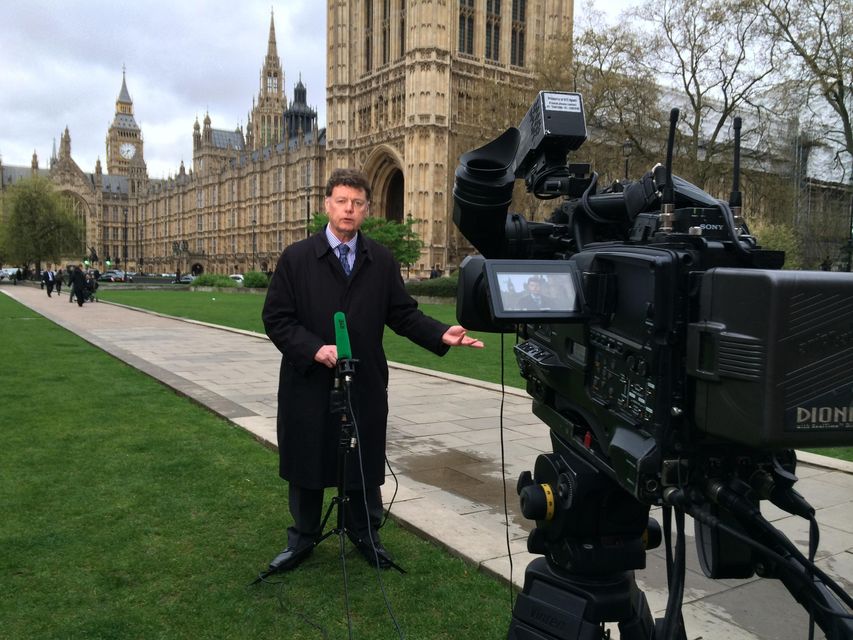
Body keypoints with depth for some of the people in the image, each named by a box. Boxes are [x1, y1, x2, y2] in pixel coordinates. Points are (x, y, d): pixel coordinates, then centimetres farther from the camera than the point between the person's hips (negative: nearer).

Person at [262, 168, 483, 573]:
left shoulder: (382, 261, 5)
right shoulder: (296, 258, -2)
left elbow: (403, 313, 2)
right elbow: (276, 317, -5)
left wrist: (441, 335, -14)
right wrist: (314, 349, -19)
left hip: (365, 386, 2)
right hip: (309, 384, -1)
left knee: (365, 464, 13)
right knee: (307, 463, 12)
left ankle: (365, 535, 33)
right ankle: (302, 537, 32)